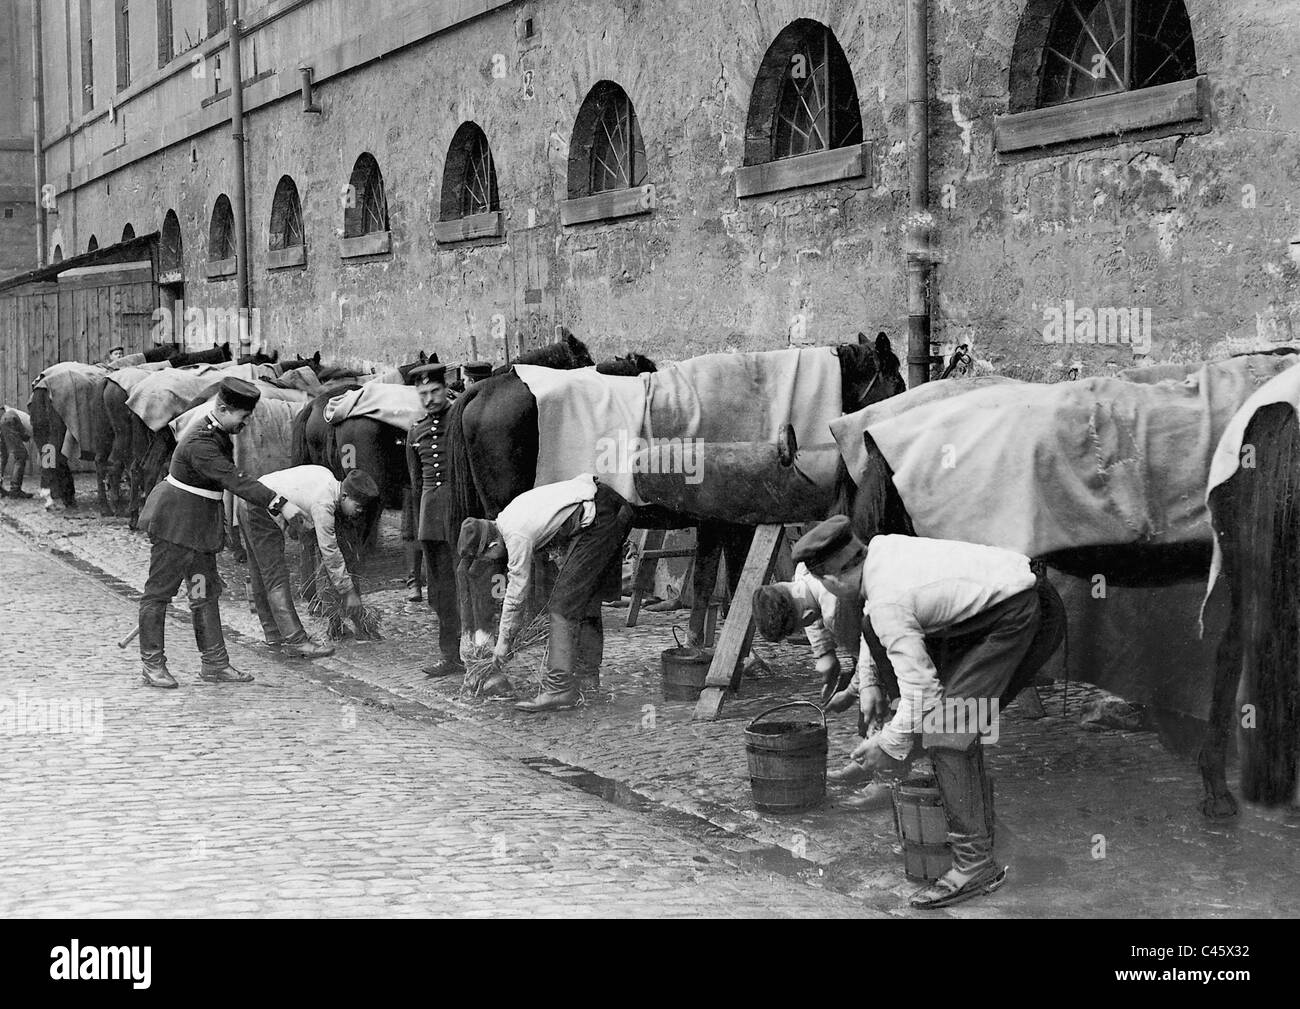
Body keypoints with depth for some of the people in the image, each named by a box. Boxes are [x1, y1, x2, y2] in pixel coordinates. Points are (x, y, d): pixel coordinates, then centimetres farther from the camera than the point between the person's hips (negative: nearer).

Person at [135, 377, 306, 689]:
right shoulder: (200, 443, -25)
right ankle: (152, 663, 11)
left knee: (205, 591, 10)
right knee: (160, 590, 2)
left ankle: (215, 664, 14)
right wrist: (279, 504, -34)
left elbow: (230, 479, 18)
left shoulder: (219, 433, 6)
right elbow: (236, 482, -31)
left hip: (201, 522, 10)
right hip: (177, 521, -10)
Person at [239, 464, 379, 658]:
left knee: (262, 579, 12)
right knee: (276, 579, -12)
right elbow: (330, 552, -18)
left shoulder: (328, 479, 5)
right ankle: (295, 641, -14)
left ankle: (275, 639, 18)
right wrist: (349, 592, -12)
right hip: (262, 513, -11)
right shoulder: (324, 504, -23)